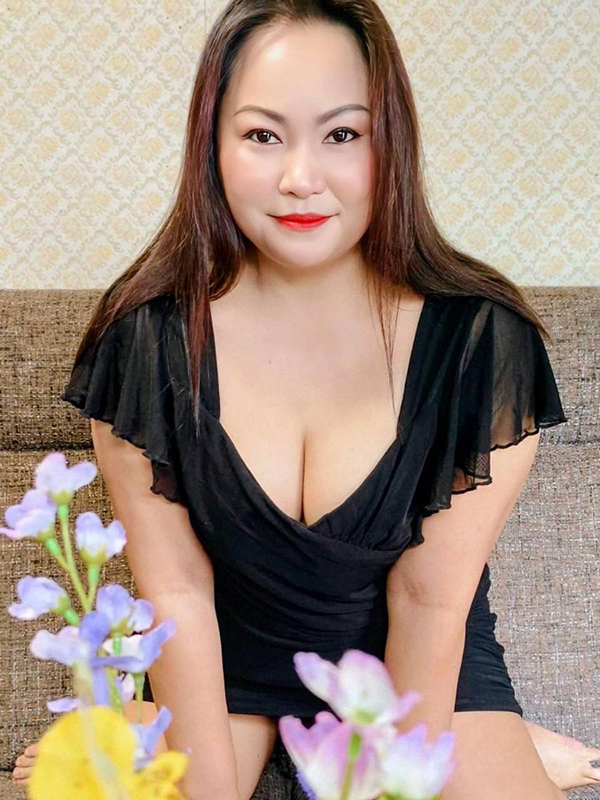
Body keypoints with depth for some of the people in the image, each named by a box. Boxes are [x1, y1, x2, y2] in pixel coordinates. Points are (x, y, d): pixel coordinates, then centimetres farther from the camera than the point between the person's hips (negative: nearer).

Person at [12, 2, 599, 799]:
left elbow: (429, 601, -15)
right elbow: (177, 591, -13)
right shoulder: (146, 337, -19)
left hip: (418, 659, 0)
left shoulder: (480, 339, -21)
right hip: (223, 650, 1)